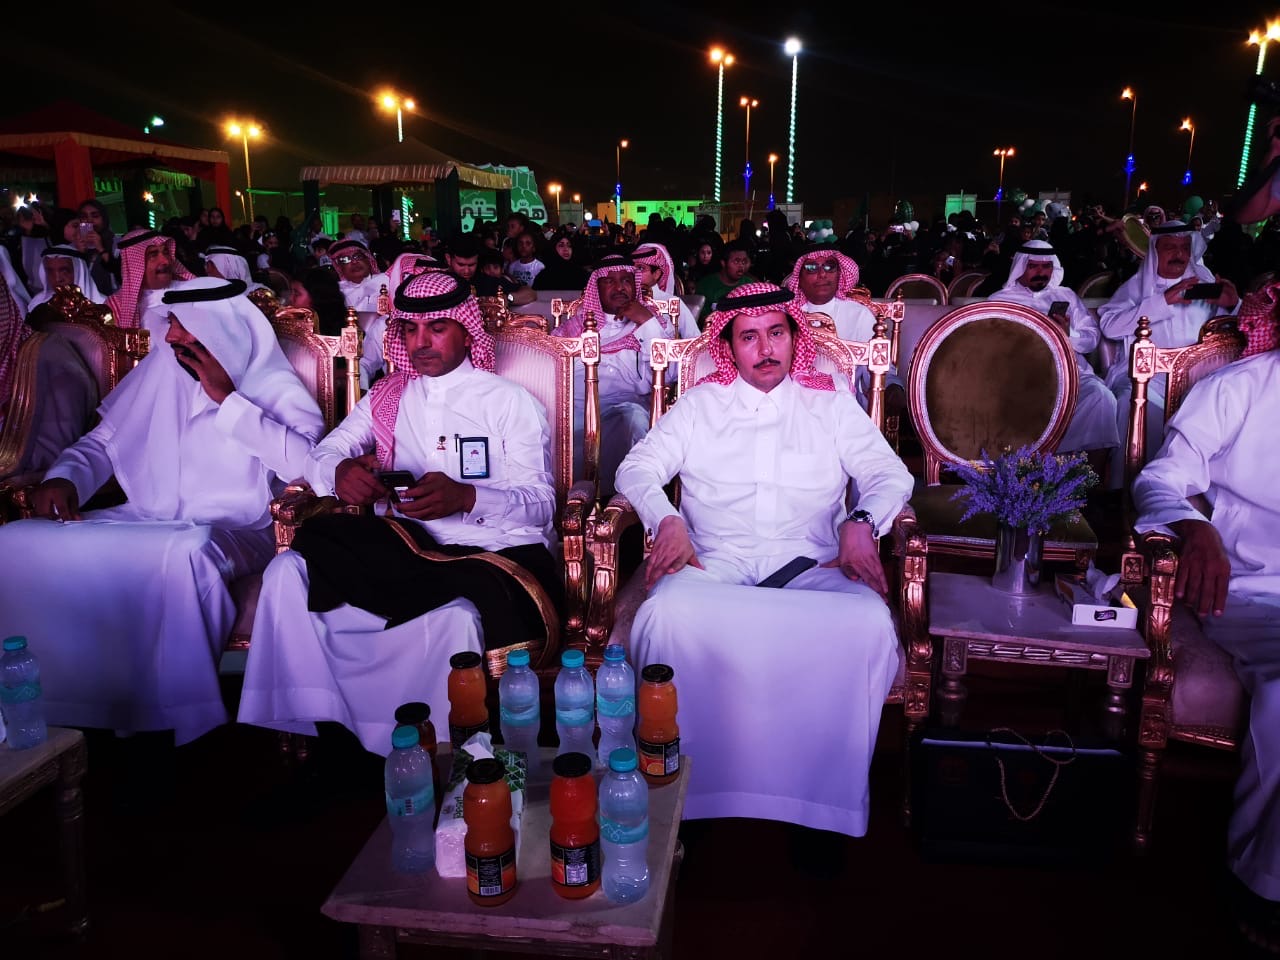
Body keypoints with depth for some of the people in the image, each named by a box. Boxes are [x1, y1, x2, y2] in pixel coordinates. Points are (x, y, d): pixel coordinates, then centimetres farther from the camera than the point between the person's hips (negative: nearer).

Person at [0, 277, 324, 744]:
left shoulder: (275, 386, -1)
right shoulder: (160, 368, 13)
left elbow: (305, 461, -20)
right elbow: (101, 442, 20)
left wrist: (227, 399, -15)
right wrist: (64, 476, -2)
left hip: (230, 532, -5)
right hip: (144, 523, 5)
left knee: (185, 552, -40)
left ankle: (185, 724, -23)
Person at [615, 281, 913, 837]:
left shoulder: (831, 405, 19)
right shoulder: (699, 405, 19)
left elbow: (890, 475, 14)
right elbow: (636, 468, 12)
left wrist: (862, 521, -8)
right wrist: (667, 521, -9)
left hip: (810, 567, 1)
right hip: (714, 563, 0)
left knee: (869, 622, -32)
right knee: (666, 614, -34)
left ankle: (825, 800, -17)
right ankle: (678, 793, -17)